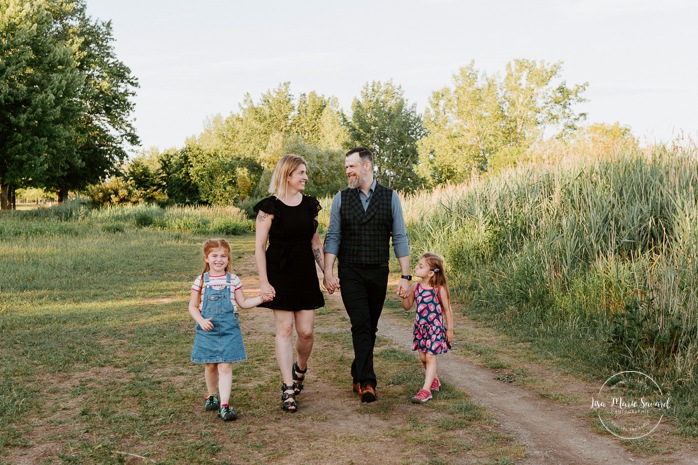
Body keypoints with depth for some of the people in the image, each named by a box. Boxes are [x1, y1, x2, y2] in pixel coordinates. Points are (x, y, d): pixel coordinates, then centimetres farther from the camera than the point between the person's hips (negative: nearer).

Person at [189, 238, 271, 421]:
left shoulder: (233, 280, 2)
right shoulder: (201, 281, 0)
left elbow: (243, 303, 11)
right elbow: (193, 306, 4)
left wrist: (261, 298, -2)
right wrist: (201, 321, -13)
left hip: (229, 329, -1)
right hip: (207, 329, 1)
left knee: (225, 365, -8)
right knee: (210, 365, 12)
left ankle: (224, 405, -9)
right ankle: (211, 396, 36)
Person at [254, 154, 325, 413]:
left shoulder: (310, 205, 8)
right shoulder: (270, 206, -7)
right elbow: (259, 247, -7)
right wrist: (264, 282, -12)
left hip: (305, 274, 4)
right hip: (280, 275, -4)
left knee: (306, 331, 2)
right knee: (284, 329, -1)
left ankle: (300, 368, 33)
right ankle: (288, 389, 6)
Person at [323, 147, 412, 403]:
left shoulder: (390, 197, 1)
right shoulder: (341, 199, 3)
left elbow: (400, 238, 0)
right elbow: (332, 237, 1)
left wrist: (405, 276, -5)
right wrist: (328, 271, -10)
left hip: (378, 273, 1)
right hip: (350, 273, -1)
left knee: (370, 328, 9)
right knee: (361, 325, -11)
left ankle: (358, 376, 25)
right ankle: (367, 382, -8)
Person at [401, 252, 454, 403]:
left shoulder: (439, 289, -14)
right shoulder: (415, 287, -2)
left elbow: (447, 310, -5)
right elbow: (407, 306, 7)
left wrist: (450, 329, -2)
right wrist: (404, 296, -13)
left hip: (435, 328, -6)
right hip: (420, 327, 6)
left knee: (430, 357, -6)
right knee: (423, 357, 13)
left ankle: (426, 389, -5)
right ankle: (434, 381, 35)